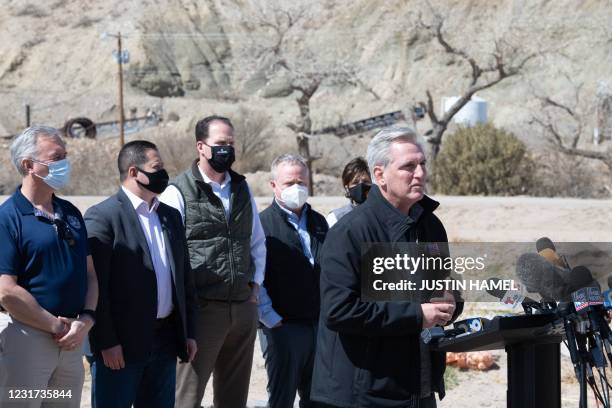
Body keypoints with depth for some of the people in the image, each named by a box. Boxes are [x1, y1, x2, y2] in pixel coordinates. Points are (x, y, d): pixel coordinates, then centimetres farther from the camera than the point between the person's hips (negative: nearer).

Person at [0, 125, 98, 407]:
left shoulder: (71, 213, 11)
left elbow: (90, 273, 10)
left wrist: (85, 320, -7)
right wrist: (57, 326, -12)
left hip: (72, 339, 6)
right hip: (26, 339, -6)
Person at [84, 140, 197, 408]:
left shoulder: (171, 216, 14)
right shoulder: (102, 216, -8)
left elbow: (185, 278, 19)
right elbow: (94, 284, -13)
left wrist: (189, 332, 14)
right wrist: (107, 342, -16)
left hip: (166, 338, 7)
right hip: (121, 345, -7)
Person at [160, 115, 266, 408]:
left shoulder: (242, 189, 14)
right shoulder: (179, 192, -5)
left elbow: (257, 241, 24)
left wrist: (255, 285, 13)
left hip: (243, 307, 6)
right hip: (201, 307, -6)